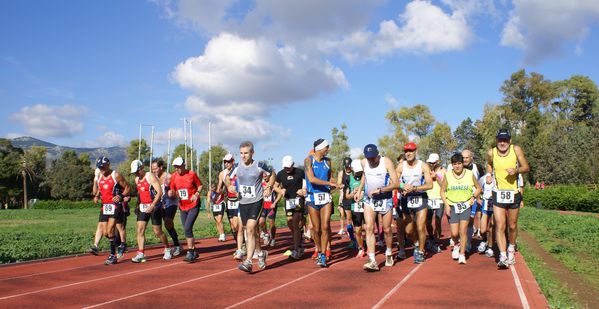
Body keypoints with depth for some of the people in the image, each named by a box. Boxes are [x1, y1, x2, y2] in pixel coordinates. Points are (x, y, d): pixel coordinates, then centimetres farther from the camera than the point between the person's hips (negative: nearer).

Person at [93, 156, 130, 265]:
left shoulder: (116, 175, -7)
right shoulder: (100, 176, 12)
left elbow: (127, 188, -3)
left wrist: (121, 196, -20)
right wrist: (97, 196, 5)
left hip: (115, 206, -6)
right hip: (104, 207, 7)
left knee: (110, 231, -13)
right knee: (105, 233, 5)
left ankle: (113, 255, -2)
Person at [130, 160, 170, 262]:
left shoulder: (150, 177, -15)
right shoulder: (137, 179, 9)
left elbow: (159, 192, -22)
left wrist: (152, 206, -28)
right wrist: (138, 204, 17)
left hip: (155, 207, -6)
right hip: (143, 207, 7)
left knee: (157, 232, 1)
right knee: (140, 230, -6)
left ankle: (167, 249, 23)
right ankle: (141, 254, -4)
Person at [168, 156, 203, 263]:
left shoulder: (192, 174, -9)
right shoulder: (173, 176, 1)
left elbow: (200, 185, 2)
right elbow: (173, 191, 9)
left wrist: (196, 194, -15)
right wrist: (171, 193, -13)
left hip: (193, 206, -5)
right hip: (182, 207, 5)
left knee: (187, 228, -17)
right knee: (187, 230, 9)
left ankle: (190, 253, -10)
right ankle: (193, 252, 23)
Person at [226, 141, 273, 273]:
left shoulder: (259, 166, -7)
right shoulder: (237, 167, 1)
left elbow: (272, 174, 10)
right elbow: (228, 178, 15)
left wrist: (269, 187, -6)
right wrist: (229, 186, -7)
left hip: (256, 201, -4)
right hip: (242, 203, 4)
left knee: (250, 230, -17)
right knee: (252, 231, 14)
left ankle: (248, 262, -17)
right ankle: (261, 253, 37)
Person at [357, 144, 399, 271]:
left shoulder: (386, 162, -16)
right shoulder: (364, 162, -2)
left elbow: (396, 184, -19)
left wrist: (379, 190, -26)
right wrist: (359, 189, 14)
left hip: (385, 199, -3)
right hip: (369, 200, 3)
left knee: (387, 230, 8)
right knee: (369, 228, -13)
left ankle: (389, 254, 33)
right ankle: (372, 261, -17)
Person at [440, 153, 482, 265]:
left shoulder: (470, 174, 0)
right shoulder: (447, 175, 0)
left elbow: (478, 188, 13)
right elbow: (442, 191, 6)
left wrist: (473, 197, -4)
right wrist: (446, 205, -2)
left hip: (466, 206, 0)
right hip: (452, 206, 1)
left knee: (463, 230, -11)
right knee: (454, 233, -3)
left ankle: (462, 254, -1)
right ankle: (456, 245, 30)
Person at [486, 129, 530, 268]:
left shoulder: (516, 150, -8)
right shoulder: (491, 153, -5)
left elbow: (526, 167, -2)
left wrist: (516, 170, -22)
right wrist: (489, 174, -1)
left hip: (514, 194, 0)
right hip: (498, 194, 0)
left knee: (512, 226, 14)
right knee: (500, 226, -12)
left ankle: (511, 249, 39)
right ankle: (502, 256, -15)